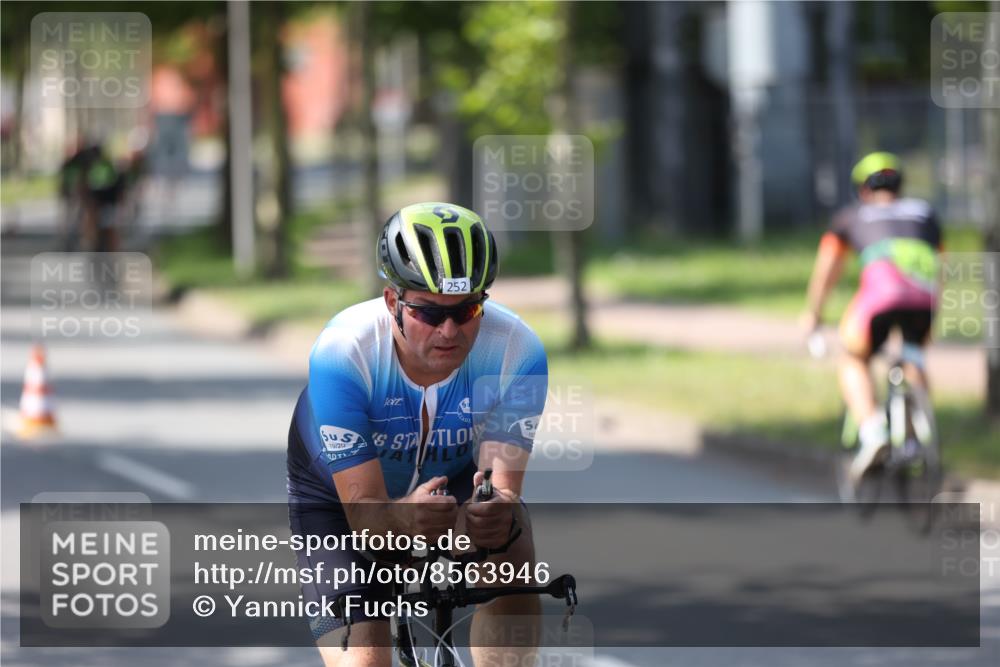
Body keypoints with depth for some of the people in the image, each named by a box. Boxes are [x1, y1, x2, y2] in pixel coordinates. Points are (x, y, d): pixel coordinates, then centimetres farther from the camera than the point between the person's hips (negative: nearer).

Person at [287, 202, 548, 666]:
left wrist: (497, 515, -59)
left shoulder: (516, 350, -31)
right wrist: (404, 519, -59)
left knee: (512, 559, -29)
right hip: (337, 491, -2)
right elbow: (362, 507, -35)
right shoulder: (342, 354, -36)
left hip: (454, 477, 2)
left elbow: (505, 485, -34)